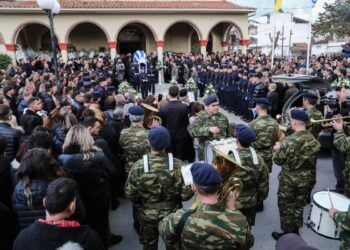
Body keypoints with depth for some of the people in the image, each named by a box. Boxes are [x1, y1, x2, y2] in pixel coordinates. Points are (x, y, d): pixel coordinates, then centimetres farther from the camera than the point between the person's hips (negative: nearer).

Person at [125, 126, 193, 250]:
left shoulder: (138, 166, -23)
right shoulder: (178, 165, -22)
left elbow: (130, 194, -13)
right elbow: (186, 194, -18)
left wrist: (141, 205, 7)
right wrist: (174, 198, 4)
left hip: (148, 216, 0)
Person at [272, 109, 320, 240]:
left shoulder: (289, 141, -26)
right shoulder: (313, 140, -5)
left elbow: (278, 160, -14)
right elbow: (313, 162, 7)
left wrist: (278, 149, 5)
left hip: (289, 179, -6)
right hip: (305, 179, 6)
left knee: (286, 206, 12)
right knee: (299, 205, 21)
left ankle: (287, 233, 24)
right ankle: (295, 231, 35)